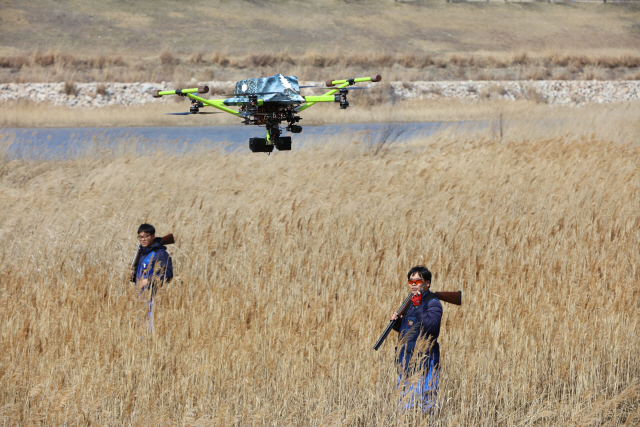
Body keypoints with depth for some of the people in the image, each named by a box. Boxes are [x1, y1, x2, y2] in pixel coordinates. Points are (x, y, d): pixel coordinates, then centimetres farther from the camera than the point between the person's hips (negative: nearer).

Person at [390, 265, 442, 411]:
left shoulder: (433, 303, -9)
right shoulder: (410, 301, 16)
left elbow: (430, 325, -25)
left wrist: (417, 307, -31)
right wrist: (397, 322, 2)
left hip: (424, 359, -9)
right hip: (406, 358, 9)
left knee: (424, 401, -9)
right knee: (407, 399, 14)